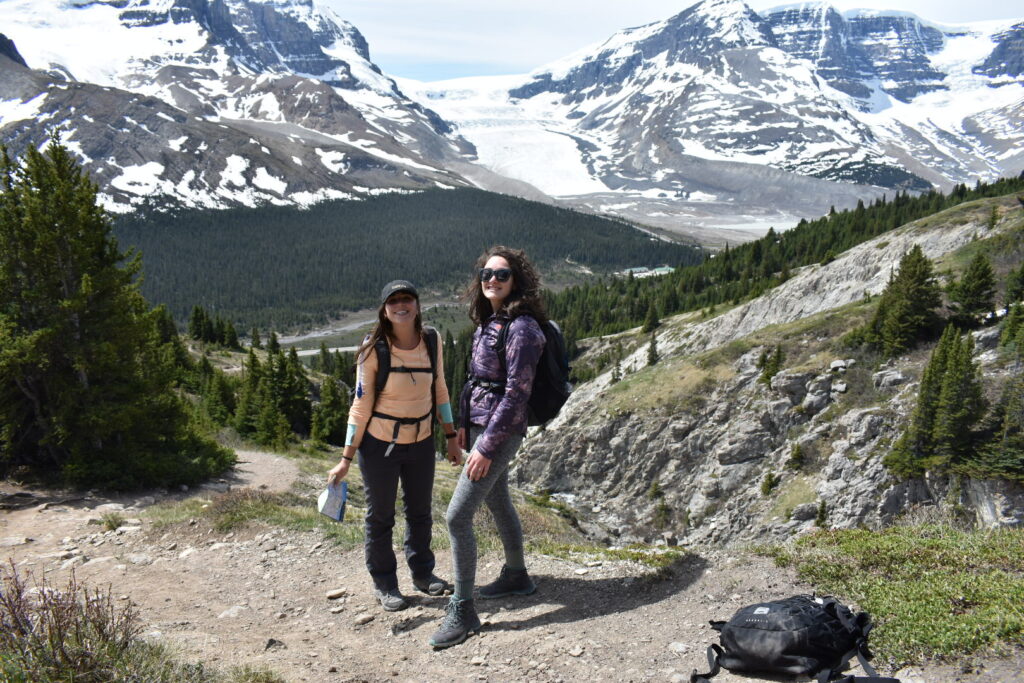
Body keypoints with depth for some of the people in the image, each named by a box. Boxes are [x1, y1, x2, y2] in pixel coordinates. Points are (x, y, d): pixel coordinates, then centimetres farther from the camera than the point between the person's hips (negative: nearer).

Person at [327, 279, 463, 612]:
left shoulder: (431, 341, -6)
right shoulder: (374, 349, -17)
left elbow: (440, 391, 5)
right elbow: (361, 405, -13)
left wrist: (452, 438, 6)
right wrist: (346, 459, -11)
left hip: (421, 442, 4)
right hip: (379, 444, -4)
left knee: (420, 511, 18)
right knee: (380, 515, 10)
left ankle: (422, 573, 38)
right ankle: (384, 583, 29)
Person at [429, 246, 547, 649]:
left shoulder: (521, 328, -19)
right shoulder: (488, 321, 8)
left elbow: (517, 393, -23)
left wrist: (487, 446, -23)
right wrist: (466, 425, 16)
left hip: (501, 432, -10)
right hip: (481, 425, 10)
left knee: (457, 516, -9)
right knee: (498, 502, 23)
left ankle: (462, 611, 4)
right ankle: (516, 576, 43)